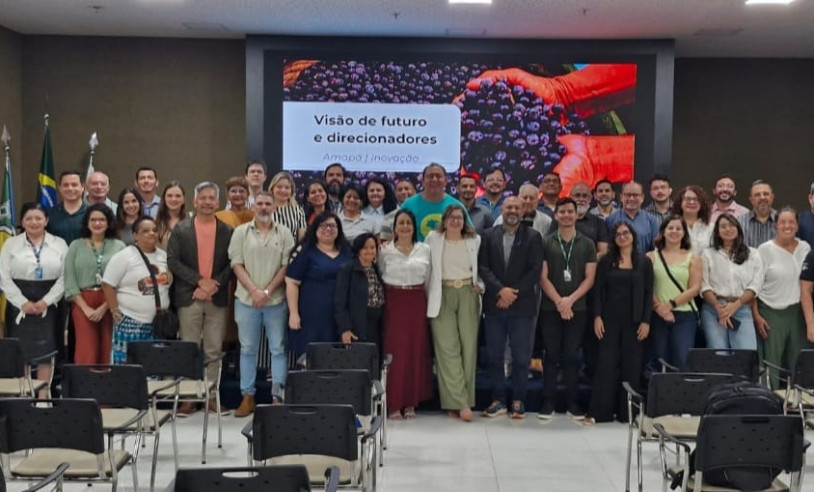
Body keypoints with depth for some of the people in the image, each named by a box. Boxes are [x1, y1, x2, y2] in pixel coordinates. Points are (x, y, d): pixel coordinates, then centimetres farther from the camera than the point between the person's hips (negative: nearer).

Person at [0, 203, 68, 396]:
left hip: (48, 306, 0)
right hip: (20, 306, 0)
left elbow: (64, 277, -1)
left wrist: (45, 302, -10)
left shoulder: (59, 244, 5)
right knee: (21, 353, 1)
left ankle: (43, 396, 7)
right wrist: (23, 303, -10)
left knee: (45, 352, 0)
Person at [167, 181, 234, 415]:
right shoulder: (181, 229, 4)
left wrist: (216, 283, -12)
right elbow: (172, 261, -3)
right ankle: (188, 397, 9)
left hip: (218, 299, 1)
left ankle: (211, 395, 11)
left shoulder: (227, 231, 7)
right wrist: (199, 280, -12)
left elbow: (232, 263, 3)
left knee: (213, 351, 4)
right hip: (189, 298, -1)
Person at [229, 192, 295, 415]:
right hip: (246, 299, 0)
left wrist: (267, 291, -9)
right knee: (248, 349, 7)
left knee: (278, 349, 2)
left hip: (276, 300, 0)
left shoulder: (284, 233, 4)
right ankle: (248, 396, 14)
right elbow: (236, 264, 0)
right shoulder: (241, 232, 5)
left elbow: (286, 266, -1)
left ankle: (278, 396, 7)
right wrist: (254, 290, -11)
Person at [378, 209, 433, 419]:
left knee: (416, 350, 3)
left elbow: (428, 279, 8)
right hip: (394, 302, -2)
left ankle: (411, 402, 13)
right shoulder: (385, 250, 2)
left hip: (417, 302, 2)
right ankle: (393, 403, 4)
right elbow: (380, 276, 4)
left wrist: (429, 305, 5)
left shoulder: (424, 250, 7)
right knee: (394, 350, -3)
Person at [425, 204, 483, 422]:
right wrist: (429, 294, 0)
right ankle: (460, 403, -5)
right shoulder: (433, 239, 3)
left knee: (469, 347, 0)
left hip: (468, 295, 2)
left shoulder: (475, 240, 7)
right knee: (448, 349, -7)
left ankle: (456, 402, 10)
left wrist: (480, 285, 0)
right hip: (442, 296, -2)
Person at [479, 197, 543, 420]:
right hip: (494, 304, 2)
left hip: (522, 305, -2)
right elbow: (483, 267, 1)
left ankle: (518, 401, 14)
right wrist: (501, 290, -11)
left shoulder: (533, 237, 3)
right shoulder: (489, 236, 8)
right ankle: (498, 400, 15)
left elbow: (535, 270, -4)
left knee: (521, 356, 2)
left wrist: (514, 293, -10)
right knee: (494, 355, 5)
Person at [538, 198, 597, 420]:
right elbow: (543, 277, -2)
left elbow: (589, 278, 1)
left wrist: (570, 300, -11)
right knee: (552, 355, 3)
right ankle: (549, 401, 9)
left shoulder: (587, 244, 6)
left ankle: (572, 401, 13)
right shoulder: (546, 243, 3)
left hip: (577, 308, 1)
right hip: (550, 308, -1)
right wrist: (558, 301, -12)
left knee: (572, 356, 5)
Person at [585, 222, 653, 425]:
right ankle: (599, 411, 0)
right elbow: (599, 291, 3)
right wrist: (597, 316, -6)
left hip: (634, 320, 0)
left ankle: (628, 412, 12)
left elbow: (648, 293, 3)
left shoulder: (644, 262, 5)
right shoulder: (606, 261, 5)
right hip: (610, 319, 0)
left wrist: (646, 321, -4)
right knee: (606, 364, -3)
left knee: (632, 366, 4)